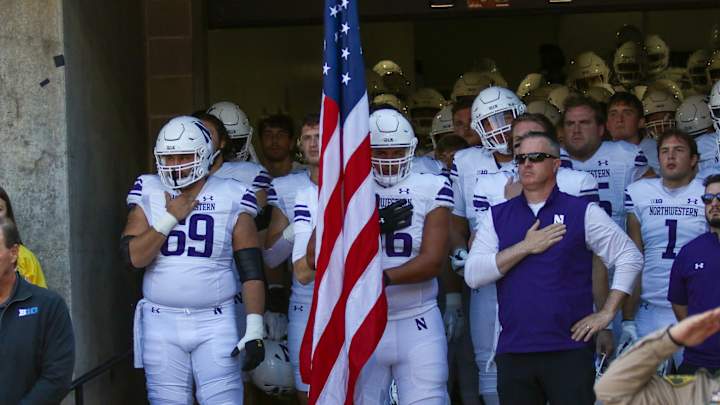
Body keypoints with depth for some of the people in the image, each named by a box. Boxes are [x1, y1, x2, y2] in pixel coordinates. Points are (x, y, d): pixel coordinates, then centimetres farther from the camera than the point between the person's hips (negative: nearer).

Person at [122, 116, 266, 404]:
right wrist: (170, 218, -11)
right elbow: (132, 257, -6)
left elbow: (252, 272, -2)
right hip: (162, 323, 2)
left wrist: (254, 330, -9)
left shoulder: (231, 200, -1)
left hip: (215, 323, -2)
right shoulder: (149, 195, 4)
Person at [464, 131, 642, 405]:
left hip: (569, 349, -2)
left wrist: (607, 313, -2)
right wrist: (526, 248, -7)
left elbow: (629, 258, 5)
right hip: (513, 351, 3)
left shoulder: (583, 212, 4)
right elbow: (473, 275, 0)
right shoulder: (496, 217, 11)